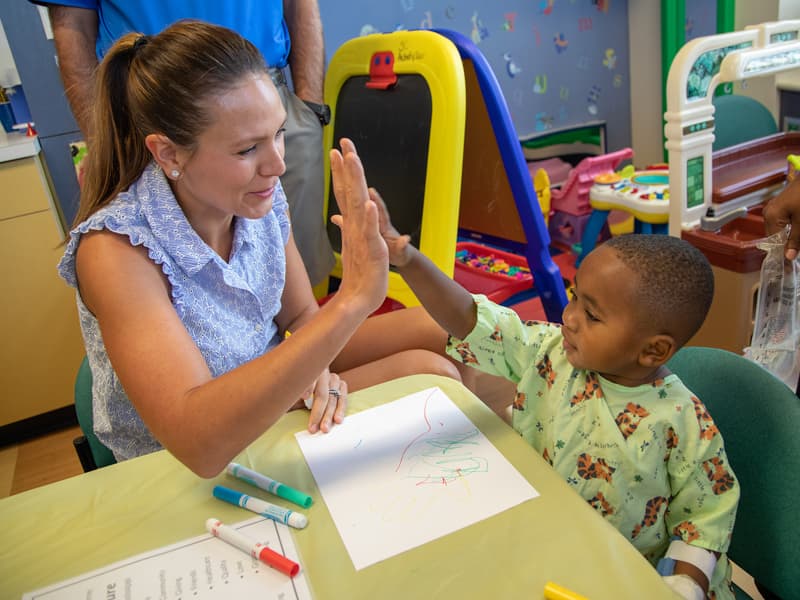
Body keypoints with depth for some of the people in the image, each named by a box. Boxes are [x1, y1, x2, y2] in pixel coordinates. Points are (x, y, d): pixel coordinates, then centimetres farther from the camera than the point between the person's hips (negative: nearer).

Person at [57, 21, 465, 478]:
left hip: (269, 389, 6)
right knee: (425, 371, -18)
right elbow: (198, 444, -42)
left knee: (443, 328, 3)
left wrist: (314, 367, -22)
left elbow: (302, 313, 1)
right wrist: (350, 302, -48)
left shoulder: (258, 197, -14)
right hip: (185, 466, -5)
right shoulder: (117, 249, -31)